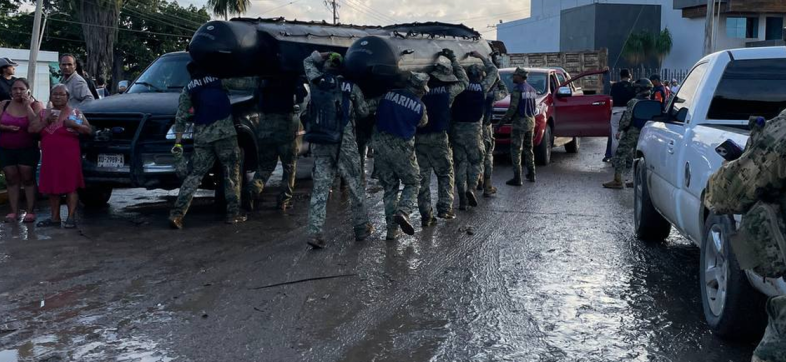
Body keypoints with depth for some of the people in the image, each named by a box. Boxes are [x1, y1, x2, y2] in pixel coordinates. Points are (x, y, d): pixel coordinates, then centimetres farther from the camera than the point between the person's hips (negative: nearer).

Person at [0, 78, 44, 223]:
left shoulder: (35, 105, -4)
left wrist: (27, 106, -19)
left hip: (28, 150, -3)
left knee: (28, 179, 0)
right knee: (12, 180, 5)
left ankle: (30, 211, 2)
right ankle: (14, 212, 8)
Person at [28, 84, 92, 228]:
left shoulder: (74, 113, 5)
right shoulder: (44, 113, 16)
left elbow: (89, 130, 1)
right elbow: (31, 129, 6)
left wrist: (74, 125, -15)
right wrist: (46, 121, -7)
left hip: (69, 157, -4)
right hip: (49, 157, 4)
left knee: (70, 187, -8)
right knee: (52, 187, 5)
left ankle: (71, 217, -6)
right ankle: (55, 217, 12)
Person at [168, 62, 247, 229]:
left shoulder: (188, 89, 15)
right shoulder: (219, 79, 13)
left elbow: (180, 118, 10)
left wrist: (178, 142, 12)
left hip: (202, 136, 2)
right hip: (225, 132, -2)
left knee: (195, 174, 4)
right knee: (231, 173, 6)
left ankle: (177, 213, -6)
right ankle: (233, 213, 1)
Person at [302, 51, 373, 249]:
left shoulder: (317, 81, 4)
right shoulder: (352, 87, -1)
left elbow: (308, 61, 23)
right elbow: (364, 112, 11)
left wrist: (324, 56, 23)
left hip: (319, 143, 2)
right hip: (344, 143, -2)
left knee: (320, 188, 3)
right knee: (355, 186, 11)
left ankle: (315, 232, -6)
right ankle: (361, 228, 20)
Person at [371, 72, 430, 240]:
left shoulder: (389, 94, 0)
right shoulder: (419, 106, -6)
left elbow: (377, 114, 12)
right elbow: (423, 123, 12)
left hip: (381, 145, 4)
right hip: (402, 147, -3)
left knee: (389, 187, 13)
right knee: (412, 183, 14)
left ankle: (392, 229, 11)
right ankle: (403, 212, -13)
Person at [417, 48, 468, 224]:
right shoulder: (447, 89, -5)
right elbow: (464, 81, 14)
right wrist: (454, 60, 19)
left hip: (419, 137, 2)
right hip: (438, 137, -2)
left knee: (423, 176, 7)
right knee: (445, 173, 13)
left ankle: (425, 214, 6)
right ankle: (444, 208, 5)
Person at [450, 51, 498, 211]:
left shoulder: (460, 87, 2)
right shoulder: (482, 87, 2)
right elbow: (493, 71, 16)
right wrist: (481, 57, 23)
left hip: (457, 129, 2)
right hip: (474, 129, -2)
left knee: (461, 164, 8)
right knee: (476, 162, 12)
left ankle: (462, 198, 5)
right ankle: (471, 189, -11)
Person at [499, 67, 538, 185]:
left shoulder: (518, 89, -14)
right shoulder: (532, 90, 12)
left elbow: (513, 108, -20)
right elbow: (534, 108, 15)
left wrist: (502, 122, -16)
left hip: (519, 122, -8)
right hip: (531, 122, 8)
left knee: (516, 150, -5)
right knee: (528, 149, 19)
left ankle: (517, 178, -8)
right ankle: (531, 175, 25)